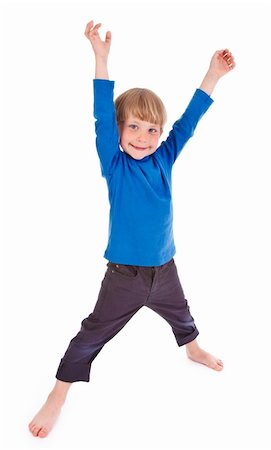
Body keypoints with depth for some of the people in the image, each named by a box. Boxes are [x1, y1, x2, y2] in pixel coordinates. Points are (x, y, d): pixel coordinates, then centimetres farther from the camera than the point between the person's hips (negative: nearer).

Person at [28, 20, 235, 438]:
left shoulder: (164, 159, -3)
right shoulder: (115, 165, -14)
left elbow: (188, 121, 0)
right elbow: (102, 118, -25)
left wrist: (213, 75, -2)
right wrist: (102, 59, -32)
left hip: (164, 267, 5)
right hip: (125, 273, -5)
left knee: (180, 313, 30)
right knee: (93, 333, 4)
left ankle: (194, 351, 62)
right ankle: (57, 399, 23)